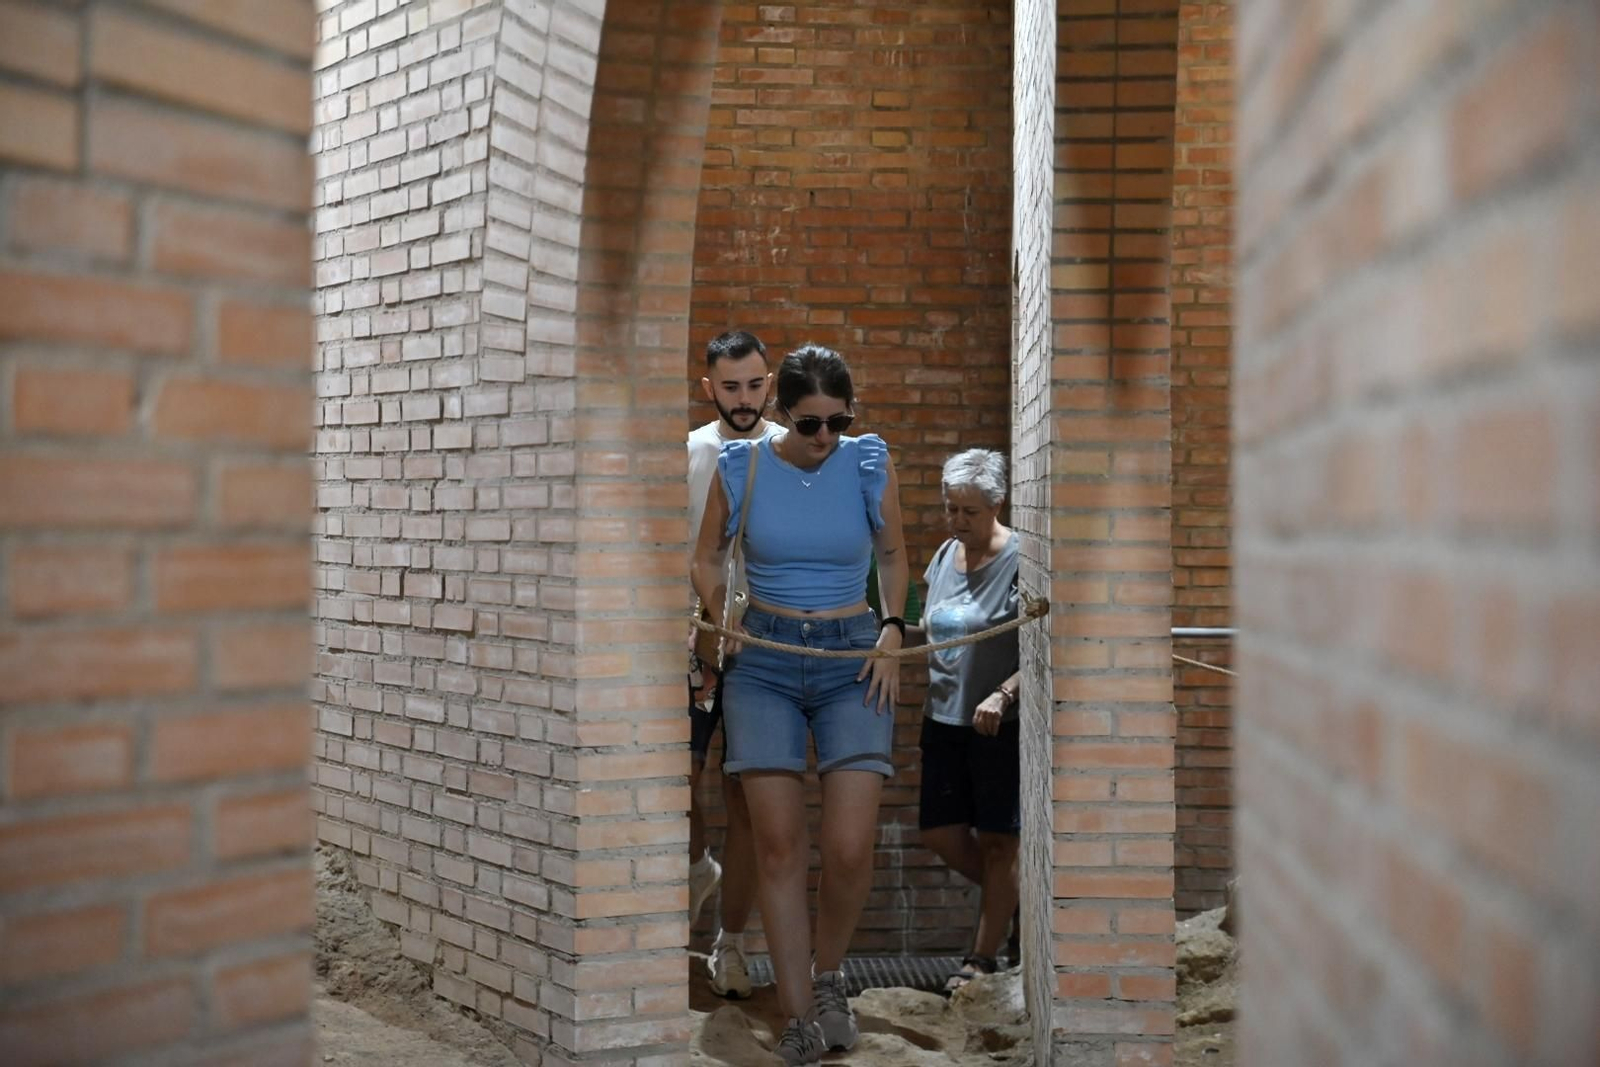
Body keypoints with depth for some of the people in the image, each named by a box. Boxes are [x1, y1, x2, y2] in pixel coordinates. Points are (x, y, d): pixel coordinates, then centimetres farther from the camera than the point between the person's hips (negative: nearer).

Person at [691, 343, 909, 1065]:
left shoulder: (871, 465, -1)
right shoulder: (741, 468, -1)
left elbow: (893, 556, 14)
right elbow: (706, 559, 13)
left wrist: (893, 634, 0)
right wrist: (724, 621, -3)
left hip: (853, 660, 0)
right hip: (764, 661, 0)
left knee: (850, 847, -10)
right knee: (779, 844, -3)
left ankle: (828, 977, 18)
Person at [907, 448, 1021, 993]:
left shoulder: (1020, 560, -13)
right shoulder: (945, 556, 8)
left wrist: (1002, 696, -24)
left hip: (1001, 723, -7)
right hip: (944, 718, 7)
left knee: (996, 841, 4)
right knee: (940, 832, 9)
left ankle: (982, 958, 16)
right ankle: (1012, 900, 32)